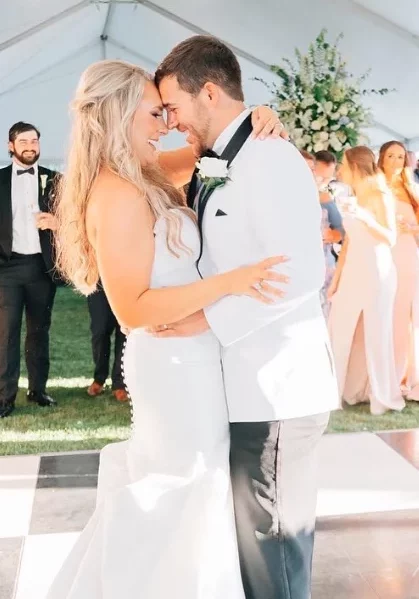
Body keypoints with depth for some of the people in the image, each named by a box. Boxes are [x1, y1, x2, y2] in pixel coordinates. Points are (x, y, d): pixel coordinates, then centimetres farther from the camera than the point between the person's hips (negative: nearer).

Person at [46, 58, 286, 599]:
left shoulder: (138, 179, 5)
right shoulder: (120, 196, -23)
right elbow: (132, 309, -27)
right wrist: (230, 282, -32)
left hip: (175, 353, 10)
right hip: (179, 361, -10)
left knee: (160, 493, 26)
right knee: (189, 496, 9)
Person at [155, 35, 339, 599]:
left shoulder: (270, 158, -15)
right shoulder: (223, 166, 14)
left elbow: (301, 272, -25)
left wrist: (209, 319, -21)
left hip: (278, 388, -9)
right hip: (247, 382, 9)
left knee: (271, 538, 6)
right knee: (251, 529, 21)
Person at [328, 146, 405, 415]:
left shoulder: (380, 196, -7)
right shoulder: (357, 199, 14)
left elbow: (390, 239, -15)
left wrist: (363, 218, -26)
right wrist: (336, 279, 12)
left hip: (376, 272, -7)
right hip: (353, 273, 7)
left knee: (375, 333, 0)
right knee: (345, 331, 6)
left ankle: (382, 395, 14)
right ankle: (354, 389, 19)